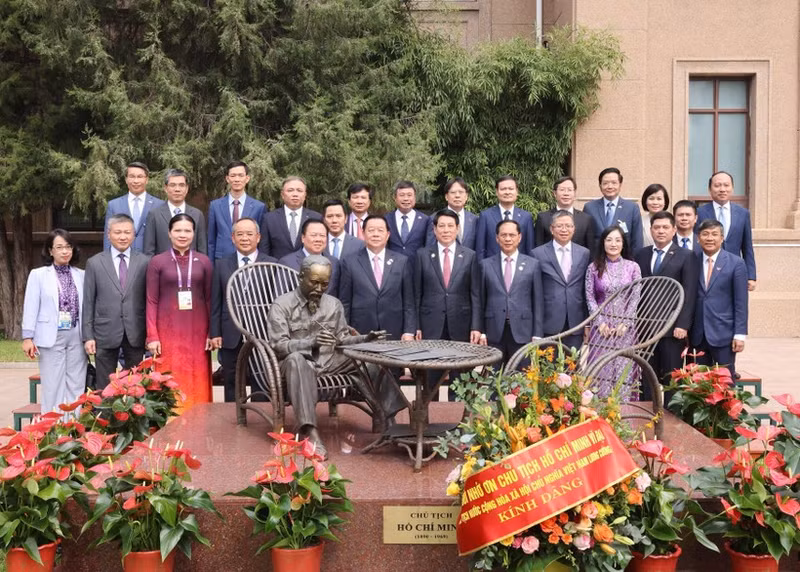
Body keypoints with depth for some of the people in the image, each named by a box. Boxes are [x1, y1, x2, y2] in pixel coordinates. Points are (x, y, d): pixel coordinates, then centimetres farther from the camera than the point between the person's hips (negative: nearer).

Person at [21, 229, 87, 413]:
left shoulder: (81, 275, 7)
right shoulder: (38, 274, 2)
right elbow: (30, 308, 0)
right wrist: (28, 337, -4)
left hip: (76, 336, 2)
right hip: (51, 336, -2)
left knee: (77, 385, 6)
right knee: (53, 386, 1)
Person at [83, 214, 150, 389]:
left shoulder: (145, 262, 4)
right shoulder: (95, 263, 4)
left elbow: (150, 299, 4)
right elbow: (88, 303, 3)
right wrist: (88, 336, -2)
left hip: (136, 334, 0)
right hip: (105, 334, 0)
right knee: (104, 387, 7)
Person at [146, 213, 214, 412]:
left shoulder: (204, 261, 6)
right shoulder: (157, 262, 2)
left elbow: (209, 299, 7)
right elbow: (151, 301, 1)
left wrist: (212, 333, 1)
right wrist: (152, 336, -6)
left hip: (197, 331, 1)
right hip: (168, 330, -1)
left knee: (197, 383, 3)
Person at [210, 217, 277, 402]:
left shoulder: (272, 264, 2)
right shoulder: (222, 265, 8)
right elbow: (216, 302, 8)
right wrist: (215, 333, 2)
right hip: (231, 337, 2)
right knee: (232, 387, 9)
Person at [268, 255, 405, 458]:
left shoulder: (334, 304, 10)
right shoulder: (282, 305, -5)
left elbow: (341, 340, 10)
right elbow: (278, 346, -15)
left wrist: (365, 338, -10)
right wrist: (311, 342, -31)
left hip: (329, 362, 4)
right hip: (298, 362, -4)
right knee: (296, 359, -41)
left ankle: (388, 419, -28)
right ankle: (309, 430, -49)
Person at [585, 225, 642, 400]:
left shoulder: (633, 267, 3)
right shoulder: (594, 267, 3)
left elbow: (636, 298, 0)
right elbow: (590, 297, 1)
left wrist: (625, 324, -9)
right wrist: (600, 323, -8)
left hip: (625, 327, 0)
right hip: (601, 326, 0)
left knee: (624, 369, 0)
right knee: (601, 369, 0)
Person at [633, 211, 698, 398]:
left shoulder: (686, 256, 1)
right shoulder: (641, 255, 12)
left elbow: (689, 293, -6)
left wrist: (683, 325, -13)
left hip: (673, 328, -3)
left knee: (672, 377, 2)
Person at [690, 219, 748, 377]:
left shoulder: (736, 263, -1)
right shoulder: (694, 263, 6)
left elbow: (741, 303, -3)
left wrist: (740, 334, -9)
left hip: (723, 334, -3)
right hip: (698, 335, 3)